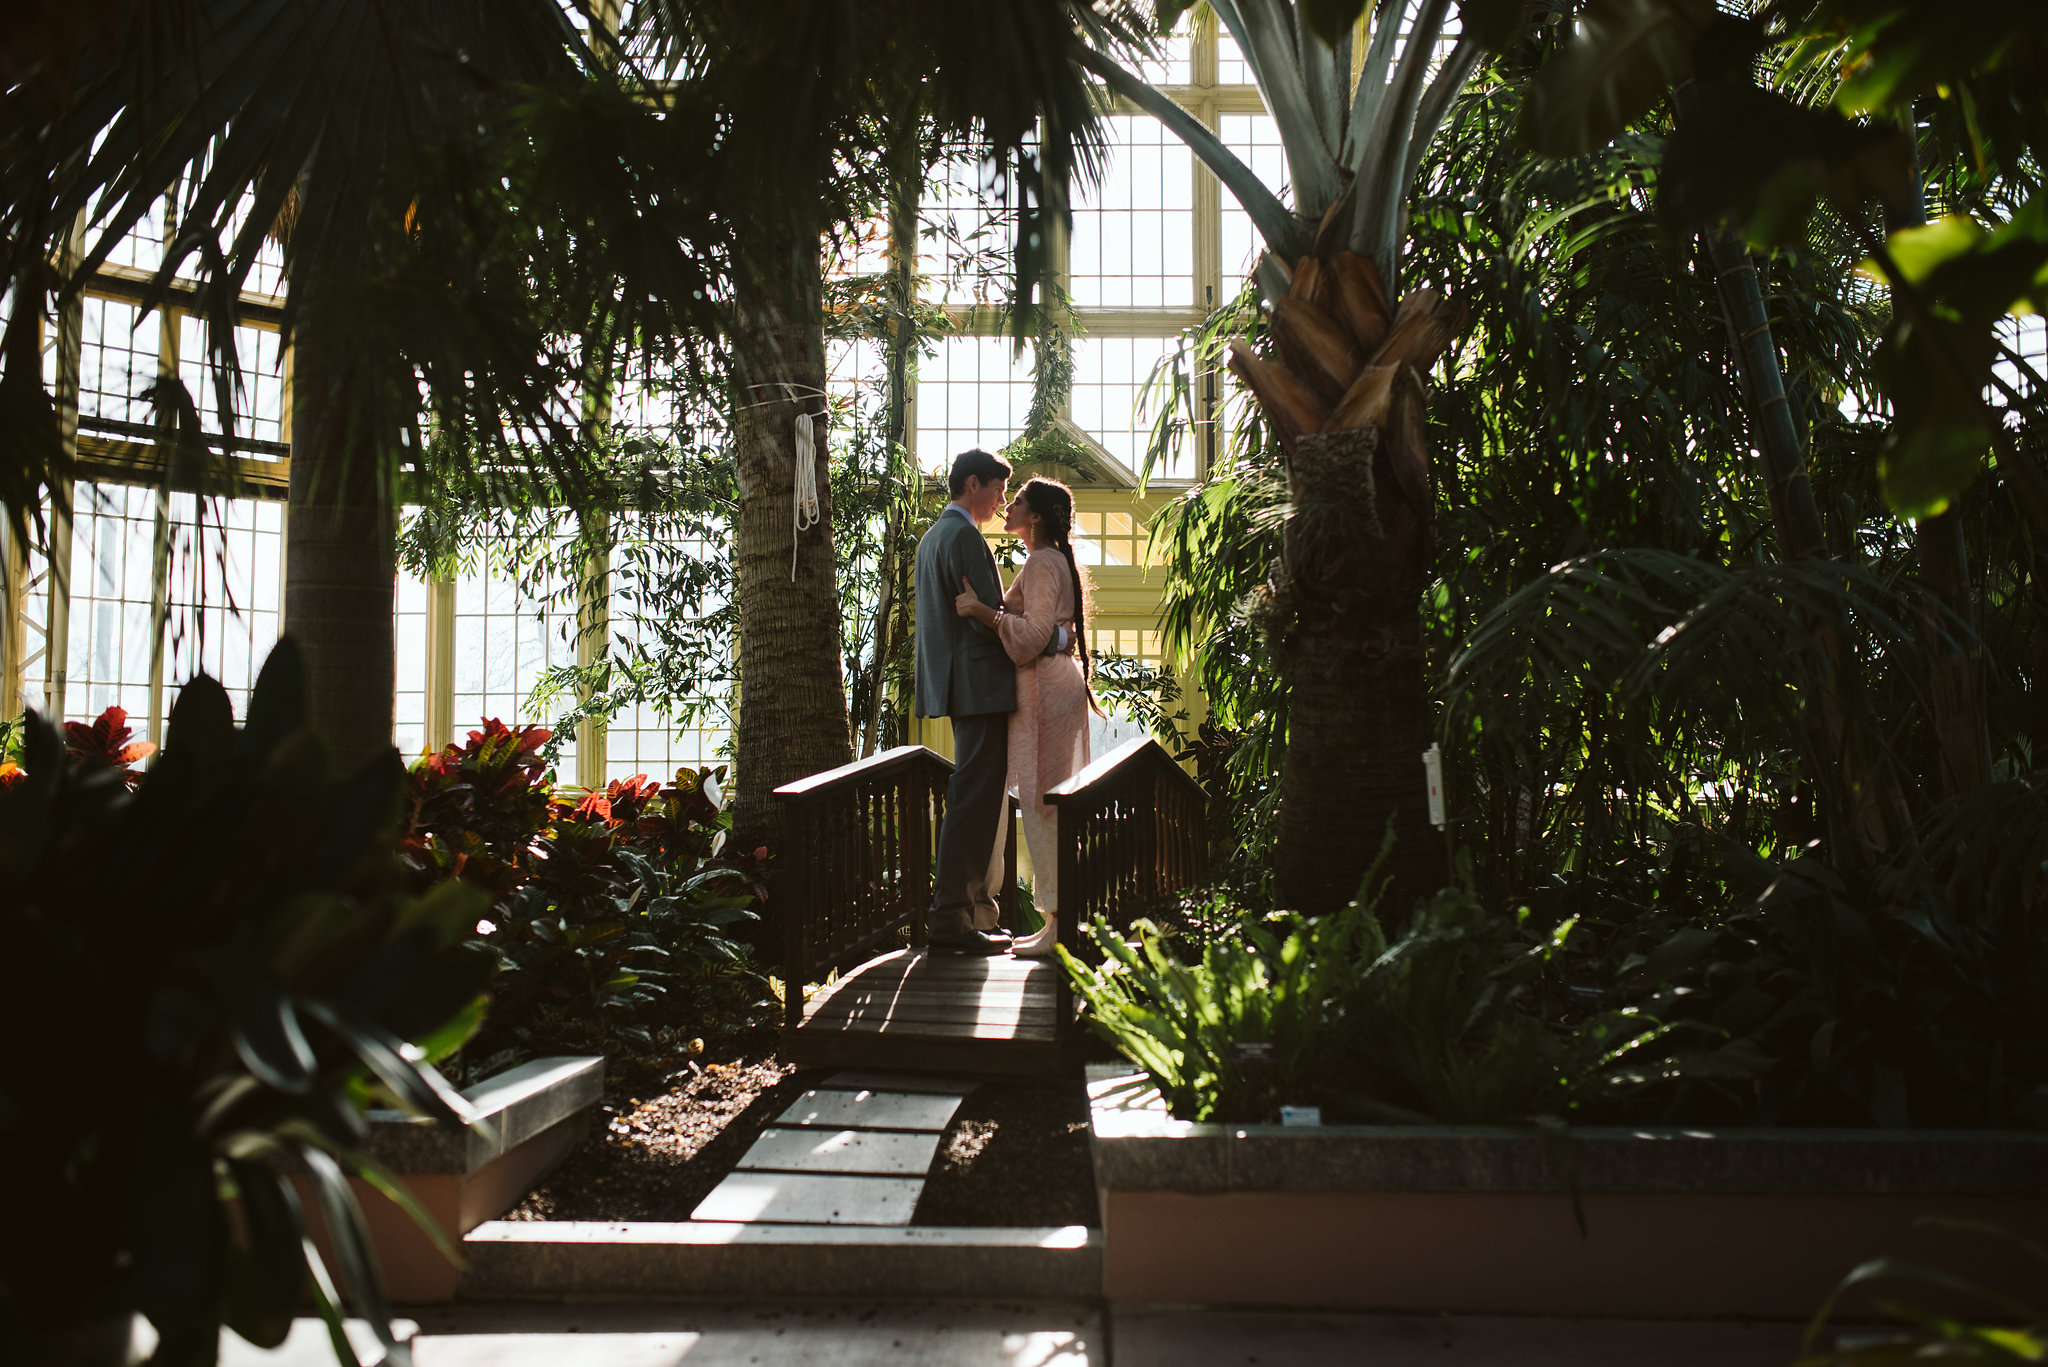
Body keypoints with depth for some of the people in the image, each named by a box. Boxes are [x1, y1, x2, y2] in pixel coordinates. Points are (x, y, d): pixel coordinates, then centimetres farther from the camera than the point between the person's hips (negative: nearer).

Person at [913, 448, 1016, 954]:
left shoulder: (932, 537, 20)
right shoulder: (964, 536, -12)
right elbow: (989, 617, -18)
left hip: (956, 682, 11)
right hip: (980, 684, -11)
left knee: (975, 800, 14)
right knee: (974, 802, -9)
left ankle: (972, 910, 19)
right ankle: (952, 917, -9)